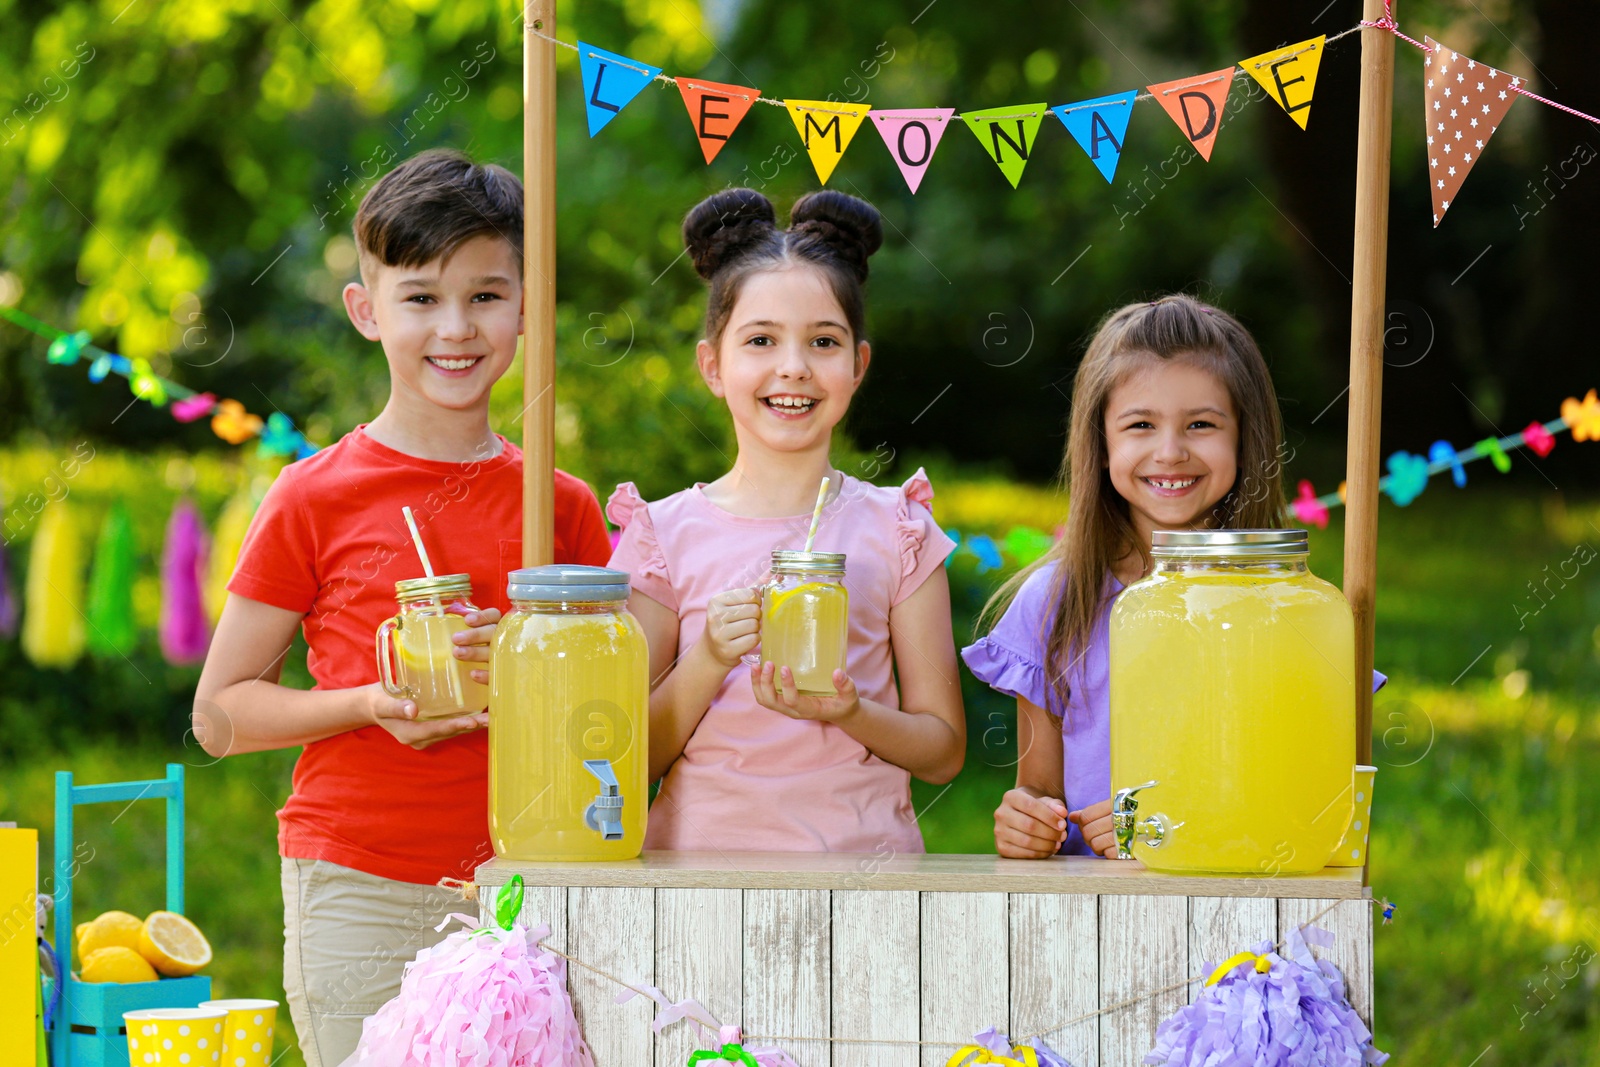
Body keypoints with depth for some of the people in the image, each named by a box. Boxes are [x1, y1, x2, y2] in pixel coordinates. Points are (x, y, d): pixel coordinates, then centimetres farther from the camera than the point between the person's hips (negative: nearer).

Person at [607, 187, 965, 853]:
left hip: (861, 856, 0)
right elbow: (632, 760, 4)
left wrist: (849, 712, -10)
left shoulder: (896, 532, 7)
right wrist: (709, 660, -11)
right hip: (702, 855, 0)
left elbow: (943, 753, 8)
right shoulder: (666, 533, 5)